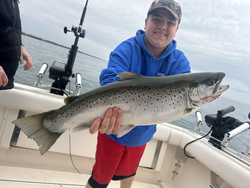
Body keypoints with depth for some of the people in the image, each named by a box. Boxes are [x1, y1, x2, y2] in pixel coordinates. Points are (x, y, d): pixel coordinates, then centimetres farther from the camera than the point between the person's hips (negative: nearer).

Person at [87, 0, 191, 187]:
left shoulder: (179, 61, -10)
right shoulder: (127, 49, -20)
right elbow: (110, 82, -36)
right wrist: (108, 112, -56)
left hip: (142, 135, 4)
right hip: (114, 130, -3)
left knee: (129, 173, 30)